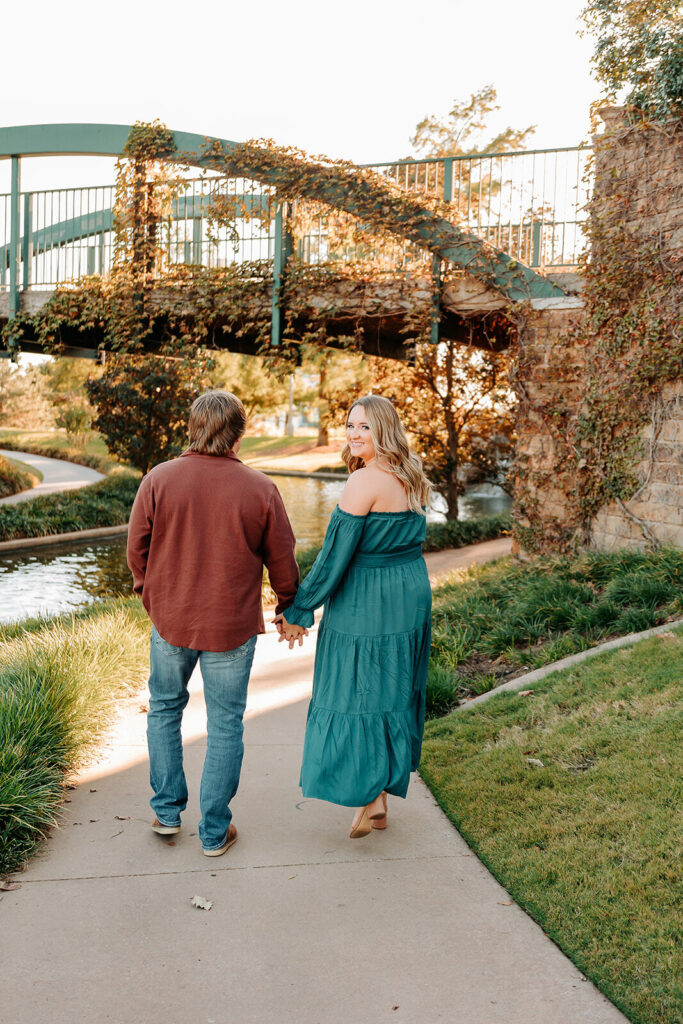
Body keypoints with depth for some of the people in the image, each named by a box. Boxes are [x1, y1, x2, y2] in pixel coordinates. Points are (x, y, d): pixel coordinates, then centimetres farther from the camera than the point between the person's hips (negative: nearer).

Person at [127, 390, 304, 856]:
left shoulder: (158, 479, -8)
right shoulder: (260, 488, -10)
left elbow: (137, 548, 1)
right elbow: (282, 560, -2)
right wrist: (290, 608, 15)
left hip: (170, 618, 2)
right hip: (232, 625, -1)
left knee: (165, 708, 22)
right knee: (225, 724, 10)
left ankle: (167, 811, 29)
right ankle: (215, 831, 19)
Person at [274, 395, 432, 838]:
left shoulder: (364, 481, -19)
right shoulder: (412, 480, 7)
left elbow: (335, 556, -19)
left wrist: (298, 612, -11)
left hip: (367, 603, -8)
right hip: (413, 598, 9)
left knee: (358, 694, 4)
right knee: (393, 691, 16)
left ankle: (370, 797, 9)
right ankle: (383, 788, 27)